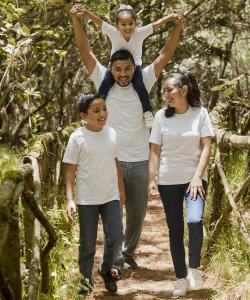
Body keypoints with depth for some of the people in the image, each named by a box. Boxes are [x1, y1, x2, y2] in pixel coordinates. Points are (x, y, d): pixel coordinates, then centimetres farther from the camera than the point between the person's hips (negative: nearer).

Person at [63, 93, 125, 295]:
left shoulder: (111, 133, 1)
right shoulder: (78, 138, -11)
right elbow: (71, 170, -7)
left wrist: (121, 189, 16)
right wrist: (70, 199, -13)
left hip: (111, 197, 3)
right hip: (87, 199, -3)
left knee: (115, 237, -3)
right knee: (88, 243, 5)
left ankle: (106, 270, 23)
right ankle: (85, 278, 24)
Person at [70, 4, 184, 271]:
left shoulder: (143, 82, 1)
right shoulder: (103, 82, -2)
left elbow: (165, 56, -3)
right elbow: (85, 51, -7)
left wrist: (177, 28, -15)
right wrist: (76, 21, -18)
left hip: (139, 161, 2)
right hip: (111, 159, -2)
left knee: (137, 212, 12)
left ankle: (128, 253, 31)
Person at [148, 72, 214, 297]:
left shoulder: (200, 113, -3)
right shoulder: (161, 116, 0)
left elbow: (206, 147, -4)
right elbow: (155, 151, 2)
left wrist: (197, 176, -13)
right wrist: (152, 181, -4)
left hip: (194, 177, -2)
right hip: (168, 181, 2)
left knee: (195, 221, -22)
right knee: (175, 229, 5)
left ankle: (194, 269, -1)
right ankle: (181, 278, 15)